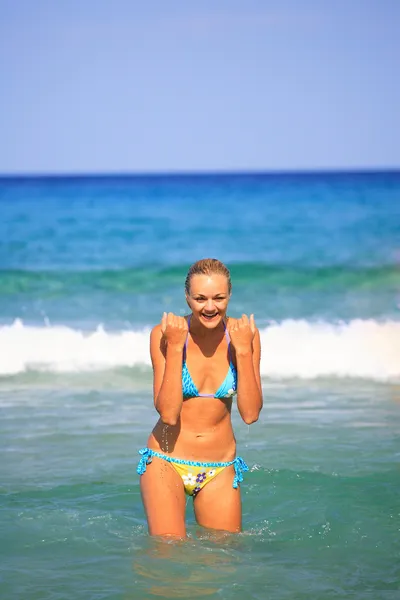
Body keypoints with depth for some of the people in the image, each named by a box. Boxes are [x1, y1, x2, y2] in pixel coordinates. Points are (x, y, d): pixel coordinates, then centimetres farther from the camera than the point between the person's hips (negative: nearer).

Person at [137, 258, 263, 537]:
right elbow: (168, 413, -19)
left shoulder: (243, 334, -6)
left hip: (220, 470, 3)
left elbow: (250, 414, -11)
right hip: (166, 462, -2)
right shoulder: (165, 333, -12)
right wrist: (175, 347, -24)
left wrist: (243, 350, -18)